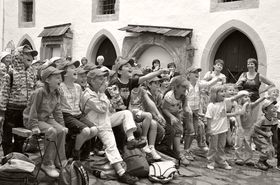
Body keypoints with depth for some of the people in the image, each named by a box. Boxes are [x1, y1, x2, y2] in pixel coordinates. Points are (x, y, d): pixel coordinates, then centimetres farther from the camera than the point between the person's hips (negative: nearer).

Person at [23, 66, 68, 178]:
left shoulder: (56, 94, 3)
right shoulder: (39, 92, -20)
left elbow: (57, 112, 9)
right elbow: (33, 110, -19)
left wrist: (62, 125, 3)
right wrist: (34, 126, -24)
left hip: (47, 118, 7)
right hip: (30, 119, -7)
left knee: (61, 130, -18)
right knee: (52, 131, -29)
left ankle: (59, 161, -5)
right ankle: (47, 164, -17)